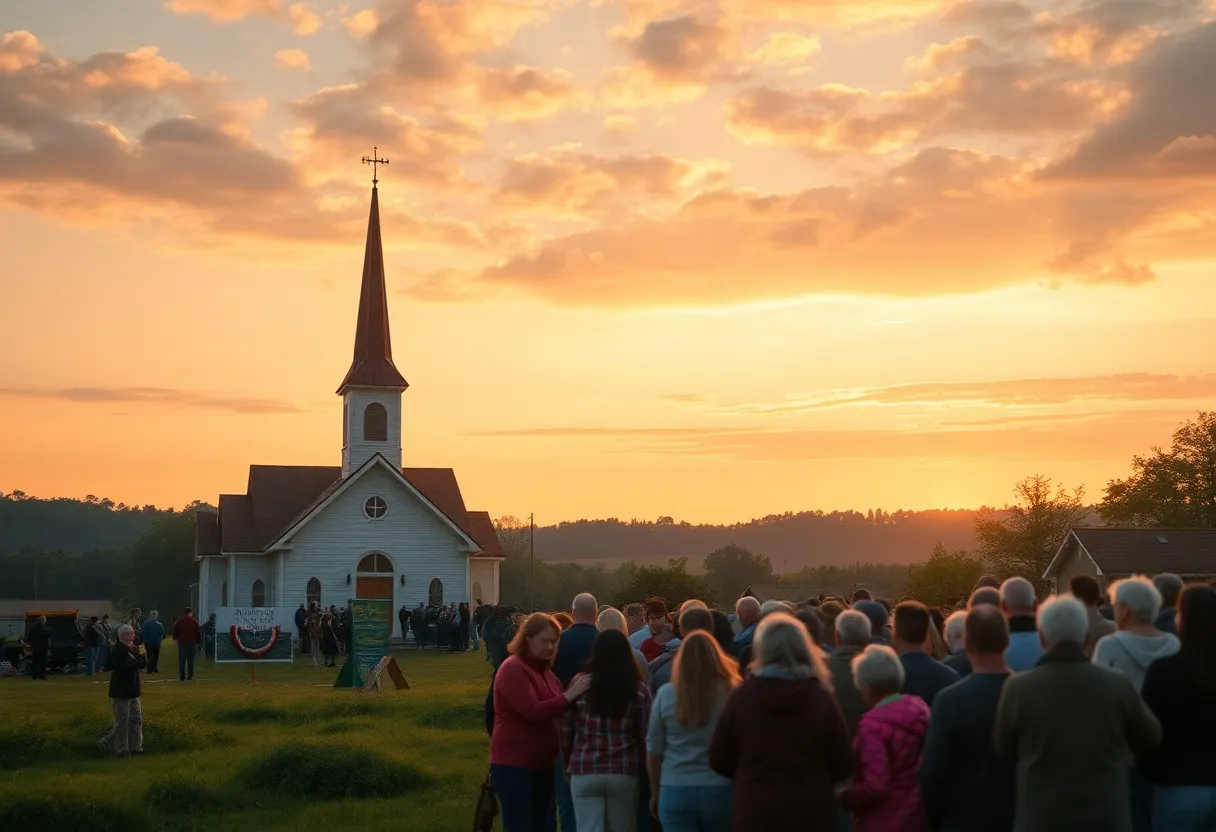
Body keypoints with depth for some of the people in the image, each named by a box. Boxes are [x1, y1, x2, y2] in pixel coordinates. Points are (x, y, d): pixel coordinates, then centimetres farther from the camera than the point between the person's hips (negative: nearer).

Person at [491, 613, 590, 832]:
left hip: (541, 764, 9)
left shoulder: (543, 670, 15)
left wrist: (574, 689, 0)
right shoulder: (513, 669, -14)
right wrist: (570, 695, -29)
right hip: (514, 764, -9)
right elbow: (533, 712, -25)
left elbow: (555, 712, 15)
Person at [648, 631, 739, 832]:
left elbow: (654, 750, 3)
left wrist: (655, 792, 16)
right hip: (721, 792, 0)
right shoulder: (733, 692, -7)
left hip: (675, 792, 0)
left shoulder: (666, 694, -3)